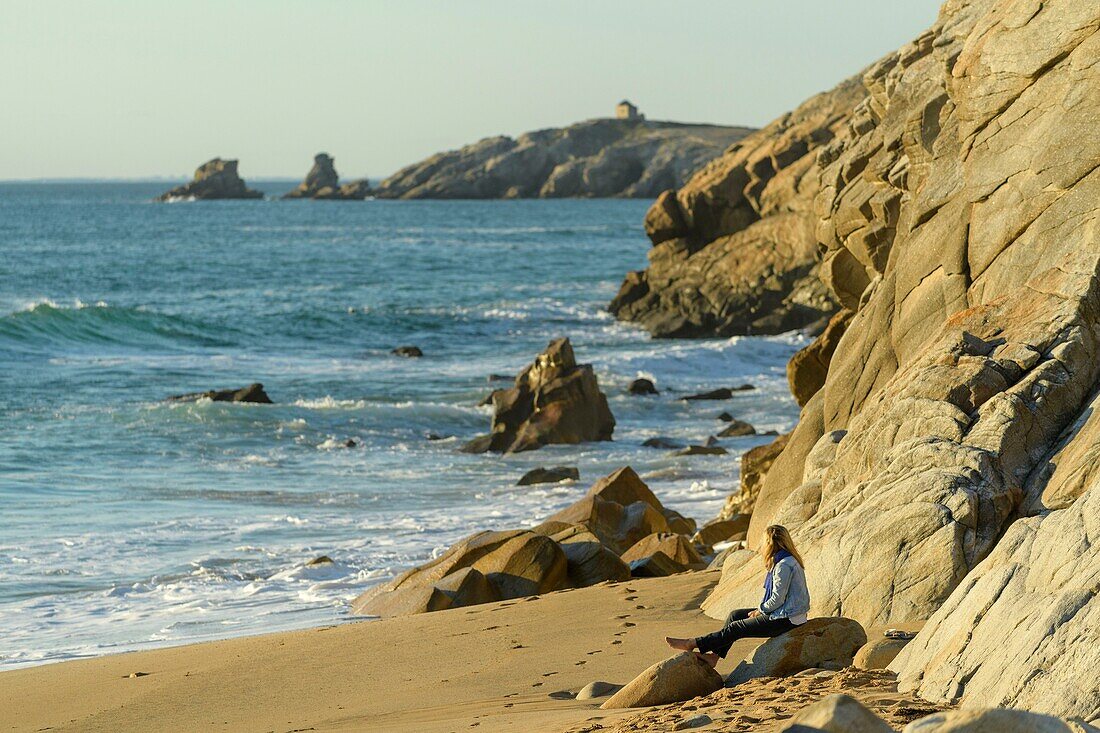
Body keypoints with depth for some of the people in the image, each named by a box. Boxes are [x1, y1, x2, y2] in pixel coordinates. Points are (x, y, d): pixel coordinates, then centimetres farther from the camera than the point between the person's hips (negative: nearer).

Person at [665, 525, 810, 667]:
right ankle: (714, 656, 9)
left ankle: (692, 644, 1)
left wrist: (760, 611, -6)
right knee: (734, 616, 10)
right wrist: (761, 610, 7)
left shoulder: (784, 565, -21)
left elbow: (777, 599, -22)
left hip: (785, 620, -10)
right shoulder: (788, 561, 13)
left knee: (736, 628, -6)